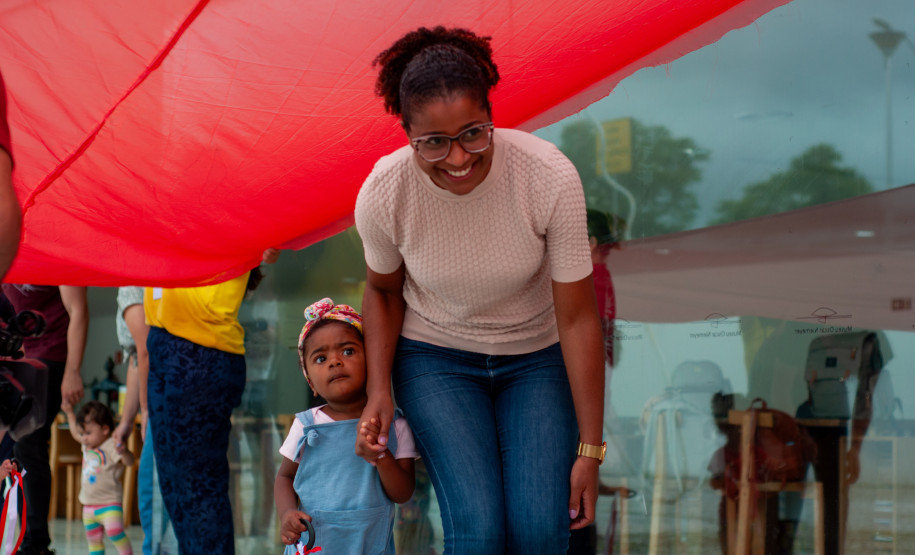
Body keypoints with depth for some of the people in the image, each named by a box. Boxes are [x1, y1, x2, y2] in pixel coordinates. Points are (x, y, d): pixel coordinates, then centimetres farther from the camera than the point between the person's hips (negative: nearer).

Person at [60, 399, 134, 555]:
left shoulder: (111, 446, -14)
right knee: (93, 539, 11)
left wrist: (123, 452, -48)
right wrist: (69, 413, 32)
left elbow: (129, 461, -27)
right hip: (89, 505, 8)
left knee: (114, 532, -26)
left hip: (109, 502, -8)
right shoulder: (87, 446, 11)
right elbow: (75, 433, 31)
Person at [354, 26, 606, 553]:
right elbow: (383, 291, 1)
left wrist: (590, 450, -16)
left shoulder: (551, 177, -28)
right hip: (435, 357, 0)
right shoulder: (383, 193, -23)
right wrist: (380, 389, -13)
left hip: (536, 356, 0)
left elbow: (577, 318, -20)